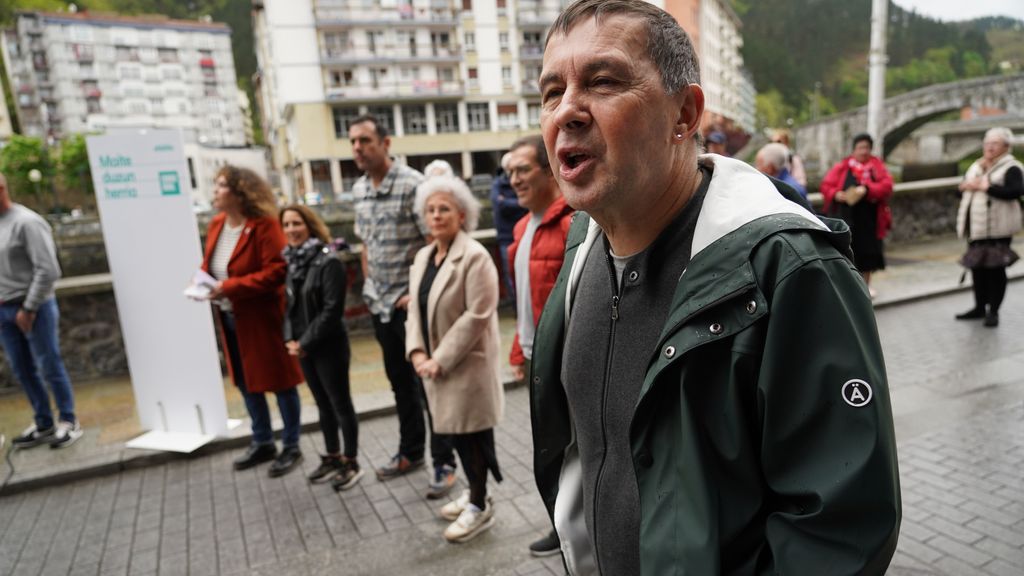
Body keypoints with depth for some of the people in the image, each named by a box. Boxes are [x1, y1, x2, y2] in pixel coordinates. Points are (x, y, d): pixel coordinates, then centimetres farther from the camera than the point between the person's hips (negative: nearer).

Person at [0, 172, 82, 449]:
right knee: (22, 371, 11)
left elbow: (48, 271, -16)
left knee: (49, 368, 0)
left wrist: (29, 308, -13)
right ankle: (43, 425, 21)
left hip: (34, 308, -7)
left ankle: (68, 422, 12)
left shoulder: (26, 223, -13)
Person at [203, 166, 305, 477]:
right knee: (246, 381, 18)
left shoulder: (264, 225, -18)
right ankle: (262, 443, 36)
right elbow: (209, 263, 18)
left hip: (261, 318, -8)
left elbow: (277, 271, -24)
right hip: (229, 318, 8)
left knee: (278, 380, 5)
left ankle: (291, 447, 20)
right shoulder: (216, 224, 6)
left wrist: (231, 286, -26)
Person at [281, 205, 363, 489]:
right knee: (323, 404, 18)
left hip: (329, 346, -7)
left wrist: (305, 342, -15)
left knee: (340, 404, 4)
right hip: (303, 347, 7)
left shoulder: (329, 262, -15)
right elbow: (290, 305, 14)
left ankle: (351, 462, 17)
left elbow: (332, 310, -19)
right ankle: (332, 457, 32)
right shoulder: (293, 261, 9)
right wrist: (290, 339, 0)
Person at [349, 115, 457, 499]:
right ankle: (410, 452, 33)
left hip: (411, 303, -7)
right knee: (400, 381, 17)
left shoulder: (412, 184, -13)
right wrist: (369, 285, 13)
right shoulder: (358, 190, 9)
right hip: (381, 305, 7)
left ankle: (444, 463, 13)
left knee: (428, 382, 0)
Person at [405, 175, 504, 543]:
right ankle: (475, 492, 36)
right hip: (437, 364, 8)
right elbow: (415, 307, 11)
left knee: (472, 431, 3)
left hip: (467, 363, -8)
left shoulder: (474, 257, -16)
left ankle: (480, 506, 21)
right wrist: (418, 351, -3)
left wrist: (441, 359, -19)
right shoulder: (423, 256, 10)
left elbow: (477, 316, -21)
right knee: (455, 429, 17)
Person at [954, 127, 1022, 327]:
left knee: (995, 268, -2)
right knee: (977, 266, 12)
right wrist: (967, 186, -2)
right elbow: (961, 191, 19)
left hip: (997, 228, -7)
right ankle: (980, 307, 23)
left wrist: (986, 187, -23)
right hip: (976, 227, 7)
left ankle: (993, 311, 6)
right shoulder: (976, 167, 16)